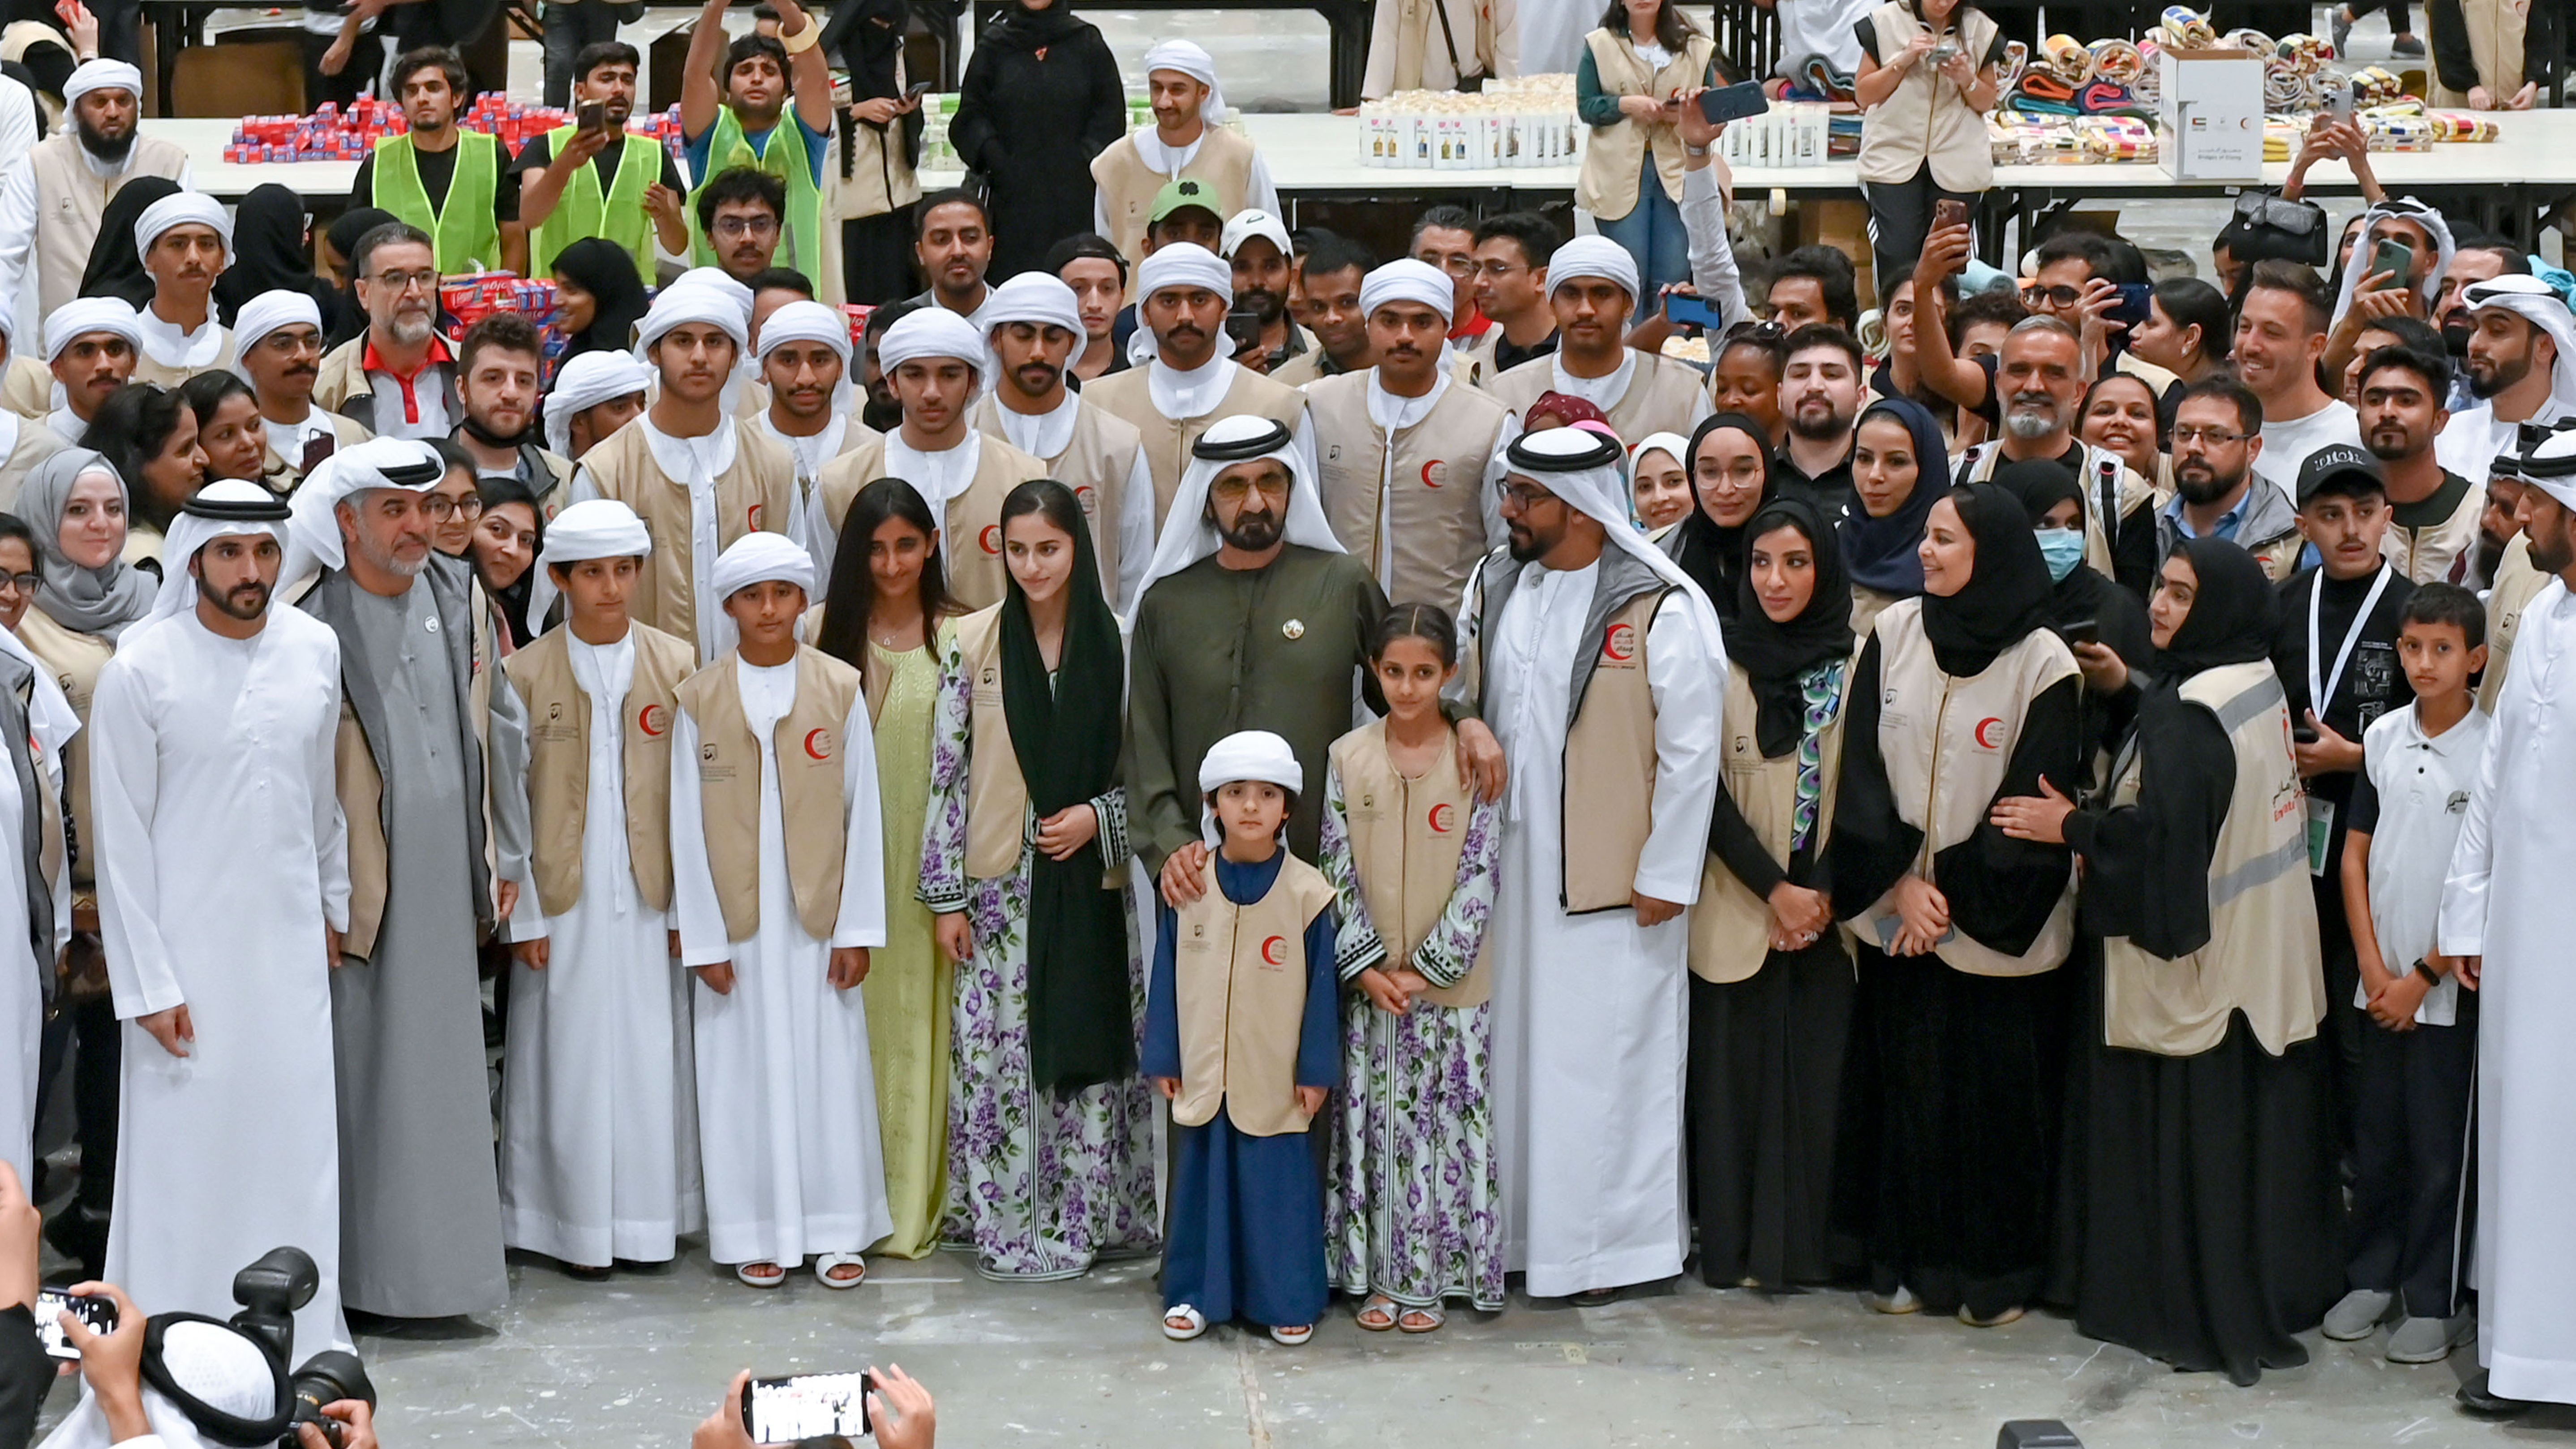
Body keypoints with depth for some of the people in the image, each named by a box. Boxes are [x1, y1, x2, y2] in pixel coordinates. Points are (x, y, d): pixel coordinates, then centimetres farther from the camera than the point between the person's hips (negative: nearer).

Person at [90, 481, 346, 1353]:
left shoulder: (316, 651, 2)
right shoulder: (139, 672, -10)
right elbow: (120, 839, -8)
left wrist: (334, 904, 18)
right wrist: (149, 981, -9)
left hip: (292, 938, 4)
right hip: (189, 945, -3)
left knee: (299, 1135, 6)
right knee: (185, 1140, -1)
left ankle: (307, 1331, 18)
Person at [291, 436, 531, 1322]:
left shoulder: (460, 599, 7)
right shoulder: (311, 626, -11)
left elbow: (498, 727, 14)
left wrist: (506, 855, 13)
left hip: (446, 884, 6)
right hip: (357, 894, -6)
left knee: (446, 1071, 12)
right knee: (363, 1073, -1)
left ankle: (442, 1257, 23)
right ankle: (367, 1267, 9)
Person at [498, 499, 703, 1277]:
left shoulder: (676, 664, 4)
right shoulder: (525, 673, 1)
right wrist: (523, 914, -4)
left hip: (650, 899, 1)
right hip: (564, 902, -1)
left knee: (653, 1058, 2)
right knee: (572, 1058, 0)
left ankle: (649, 1218, 14)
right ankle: (577, 1226, 10)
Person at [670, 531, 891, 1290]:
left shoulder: (841, 690, 1)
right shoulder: (700, 699, 1)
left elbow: (863, 815, 0)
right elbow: (688, 826, 1)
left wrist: (857, 929, -4)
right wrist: (704, 938, -4)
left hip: (819, 917, 0)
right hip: (736, 922, 0)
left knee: (830, 1066, 2)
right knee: (744, 1072, 3)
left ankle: (837, 1232, 11)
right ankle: (758, 1234, 12)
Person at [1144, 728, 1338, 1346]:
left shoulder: (1307, 892, -6)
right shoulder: (1187, 888, 0)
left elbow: (1320, 987, -1)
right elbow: (1166, 979, 6)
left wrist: (1317, 1070, -1)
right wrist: (1163, 1059, 5)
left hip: (1275, 1079, -2)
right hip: (1201, 1072, 2)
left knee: (1279, 1188, 5)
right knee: (1201, 1181, 11)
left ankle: (1287, 1300, 17)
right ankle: (1195, 1294, 23)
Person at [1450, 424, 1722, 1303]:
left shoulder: (1663, 609, -13)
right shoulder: (1492, 586, 7)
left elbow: (1691, 753, -11)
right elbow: (1462, 707, 17)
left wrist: (1665, 877, -11)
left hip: (1613, 880, -6)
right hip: (1510, 867, 6)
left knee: (1601, 1056, 0)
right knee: (1513, 1046, 11)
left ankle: (1603, 1244, 11)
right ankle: (1515, 1227, 22)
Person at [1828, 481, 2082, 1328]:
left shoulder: (2041, 662, -9)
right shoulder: (1893, 634, 2)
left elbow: (2035, 802, -9)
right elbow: (1863, 765, 0)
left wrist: (1956, 893, -11)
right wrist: (1900, 879, -9)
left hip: (1997, 925, -3)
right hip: (1895, 911, 3)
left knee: (1999, 1093, 2)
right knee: (1903, 1083, 7)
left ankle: (1998, 1272, 14)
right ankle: (1906, 1260, 18)